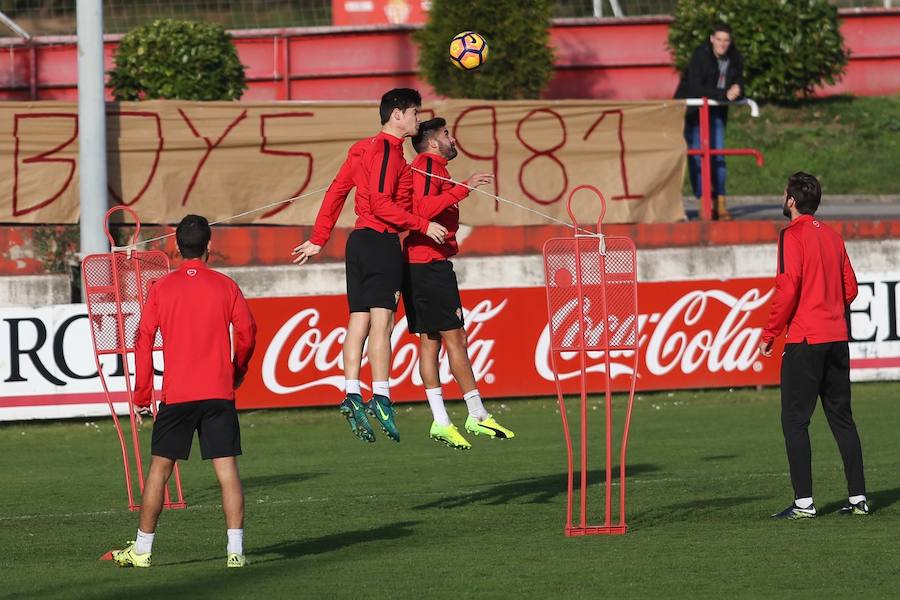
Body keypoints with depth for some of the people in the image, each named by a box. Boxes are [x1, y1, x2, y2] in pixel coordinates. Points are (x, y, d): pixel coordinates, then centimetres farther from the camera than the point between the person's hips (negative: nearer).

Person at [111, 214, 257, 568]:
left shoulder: (160, 289, 2)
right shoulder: (225, 286, 2)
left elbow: (143, 341, 0)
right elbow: (247, 333, 0)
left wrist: (142, 396, 5)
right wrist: (237, 374, 17)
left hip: (176, 394, 0)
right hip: (219, 393, 0)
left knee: (160, 469, 9)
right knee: (227, 470, -1)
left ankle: (142, 549, 13)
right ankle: (236, 549, -8)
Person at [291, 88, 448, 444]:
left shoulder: (364, 149, 17)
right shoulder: (387, 151, -12)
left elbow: (337, 191, 19)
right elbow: (381, 204, -20)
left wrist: (319, 240, 21)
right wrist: (422, 225, -16)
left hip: (360, 241, 9)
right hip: (381, 241, -9)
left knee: (358, 322, 5)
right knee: (381, 320, -12)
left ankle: (352, 395, 0)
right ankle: (380, 398, -17)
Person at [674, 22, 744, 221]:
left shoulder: (735, 60, -2)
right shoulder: (700, 56, -18)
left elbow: (739, 88, 0)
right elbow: (696, 88, -26)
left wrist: (736, 92, -25)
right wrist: (724, 94, -33)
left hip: (716, 112, 5)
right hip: (692, 110, -5)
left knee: (718, 156, -3)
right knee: (697, 157, -8)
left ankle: (720, 203, -1)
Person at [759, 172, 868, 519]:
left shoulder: (793, 236, -10)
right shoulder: (831, 236, 12)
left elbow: (787, 290, -16)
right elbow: (850, 288, 14)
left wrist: (769, 334, -8)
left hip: (804, 341, -7)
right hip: (837, 339, 7)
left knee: (795, 421, -3)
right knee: (841, 418, 11)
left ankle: (803, 501, -9)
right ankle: (858, 497, 9)